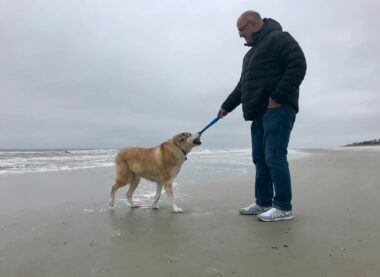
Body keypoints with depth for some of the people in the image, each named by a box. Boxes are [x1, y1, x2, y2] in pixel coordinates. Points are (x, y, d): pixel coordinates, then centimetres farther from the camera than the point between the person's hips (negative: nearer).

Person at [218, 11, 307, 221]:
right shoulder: (253, 52, 27)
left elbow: (298, 65, -14)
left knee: (274, 158, -11)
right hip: (260, 112, 9)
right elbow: (242, 85, 30)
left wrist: (277, 97, -19)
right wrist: (227, 106, 29)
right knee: (260, 158, 7)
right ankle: (263, 203, 15)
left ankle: (284, 207, -1)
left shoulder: (278, 38, 0)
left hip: (277, 109, -9)